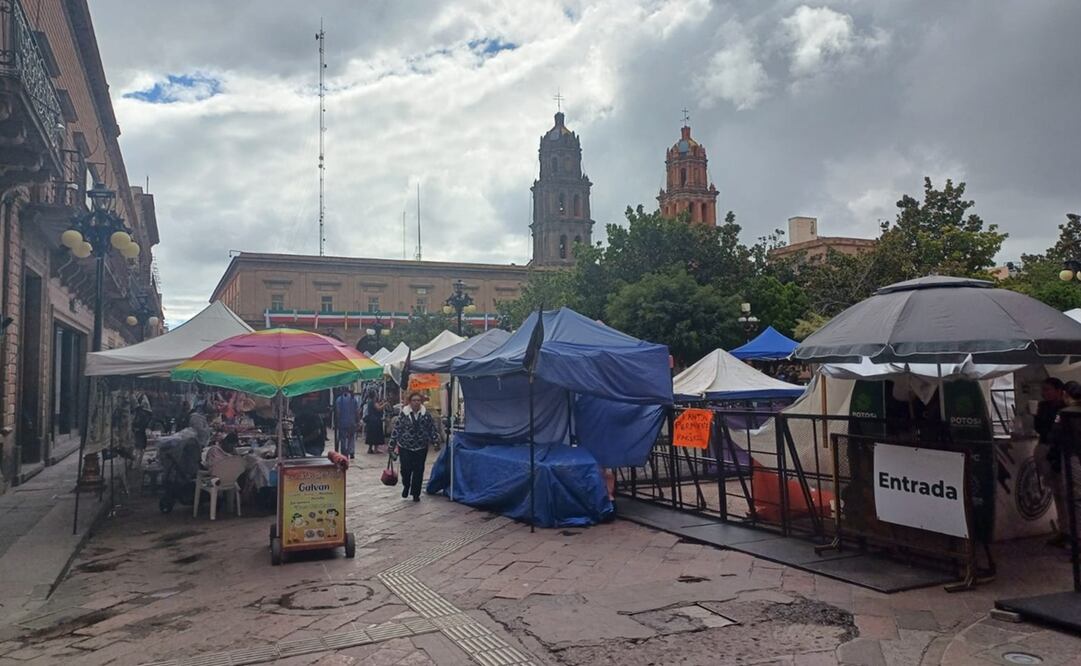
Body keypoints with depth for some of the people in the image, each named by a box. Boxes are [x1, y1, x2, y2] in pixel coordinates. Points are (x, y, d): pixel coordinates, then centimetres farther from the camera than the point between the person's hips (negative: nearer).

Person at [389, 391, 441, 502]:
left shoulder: (426, 415, 0)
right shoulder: (404, 414, -5)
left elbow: (433, 429, 4)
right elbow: (396, 429, -3)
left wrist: (435, 441, -4)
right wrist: (392, 444, -4)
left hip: (421, 448, 1)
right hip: (405, 447, -1)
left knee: (418, 471, 4)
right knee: (405, 469, -5)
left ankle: (415, 493, 18)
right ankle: (406, 486, 26)